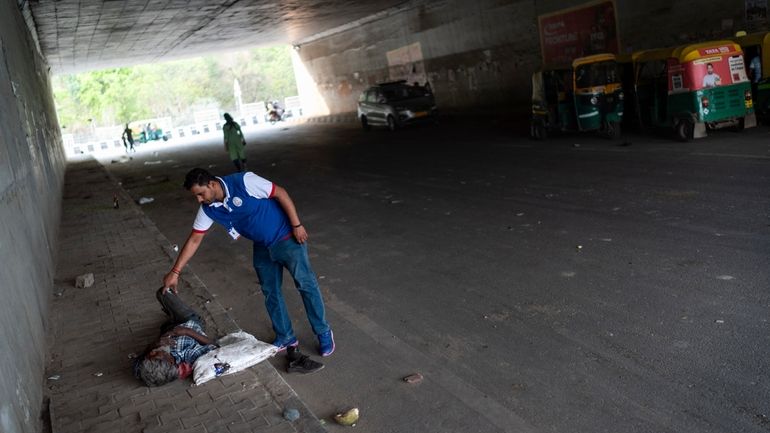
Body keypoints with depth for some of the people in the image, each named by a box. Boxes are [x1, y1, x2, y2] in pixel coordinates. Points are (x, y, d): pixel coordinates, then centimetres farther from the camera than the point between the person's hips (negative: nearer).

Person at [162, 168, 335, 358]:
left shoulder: (243, 181, -26)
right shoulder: (208, 209, -7)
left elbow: (280, 193, -19)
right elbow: (194, 240, 0)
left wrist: (297, 225, -20)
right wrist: (175, 272, -2)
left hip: (286, 238, -6)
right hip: (262, 248, 6)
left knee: (306, 285, -1)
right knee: (270, 293, 11)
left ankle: (324, 333, 12)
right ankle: (285, 337, 28)